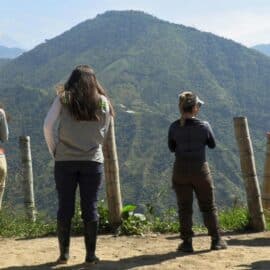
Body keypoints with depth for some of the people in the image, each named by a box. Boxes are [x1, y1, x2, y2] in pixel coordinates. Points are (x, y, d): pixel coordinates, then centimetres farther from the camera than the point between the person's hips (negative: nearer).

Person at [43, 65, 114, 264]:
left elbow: (48, 126, -4)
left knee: (65, 207, 6)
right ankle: (91, 254, 8)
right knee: (90, 207, 5)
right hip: (93, 160, 1)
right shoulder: (102, 102, 6)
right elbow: (103, 133, 7)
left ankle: (64, 253, 10)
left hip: (65, 160, -1)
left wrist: (55, 151, 6)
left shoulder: (63, 99, 0)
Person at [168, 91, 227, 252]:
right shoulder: (204, 126, -11)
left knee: (184, 208, 9)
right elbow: (212, 145, 3)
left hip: (180, 170, 1)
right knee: (208, 206, 12)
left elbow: (171, 148, 4)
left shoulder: (174, 127, -7)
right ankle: (216, 240, 19)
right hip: (200, 169, -1)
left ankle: (187, 242, 11)